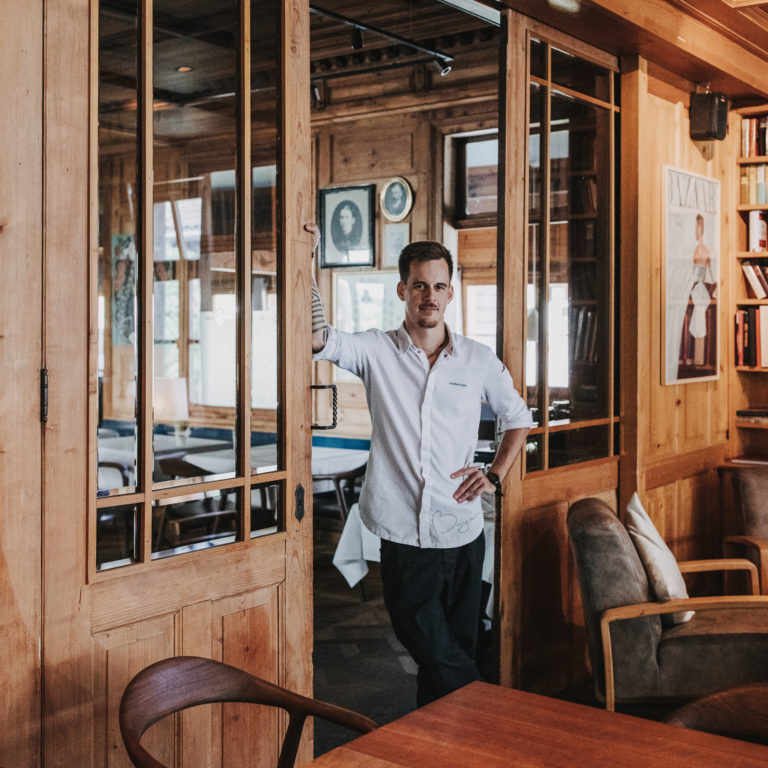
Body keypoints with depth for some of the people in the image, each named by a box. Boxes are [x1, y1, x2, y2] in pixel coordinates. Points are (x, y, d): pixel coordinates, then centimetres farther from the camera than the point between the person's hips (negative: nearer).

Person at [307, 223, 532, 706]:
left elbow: (518, 418, 18)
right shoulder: (377, 351, 0)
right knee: (430, 649, 4)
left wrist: (496, 476, 5)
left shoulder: (480, 361, 5)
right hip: (403, 535, -1)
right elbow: (319, 339, -17)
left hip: (462, 534, 2)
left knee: (457, 652, 10)